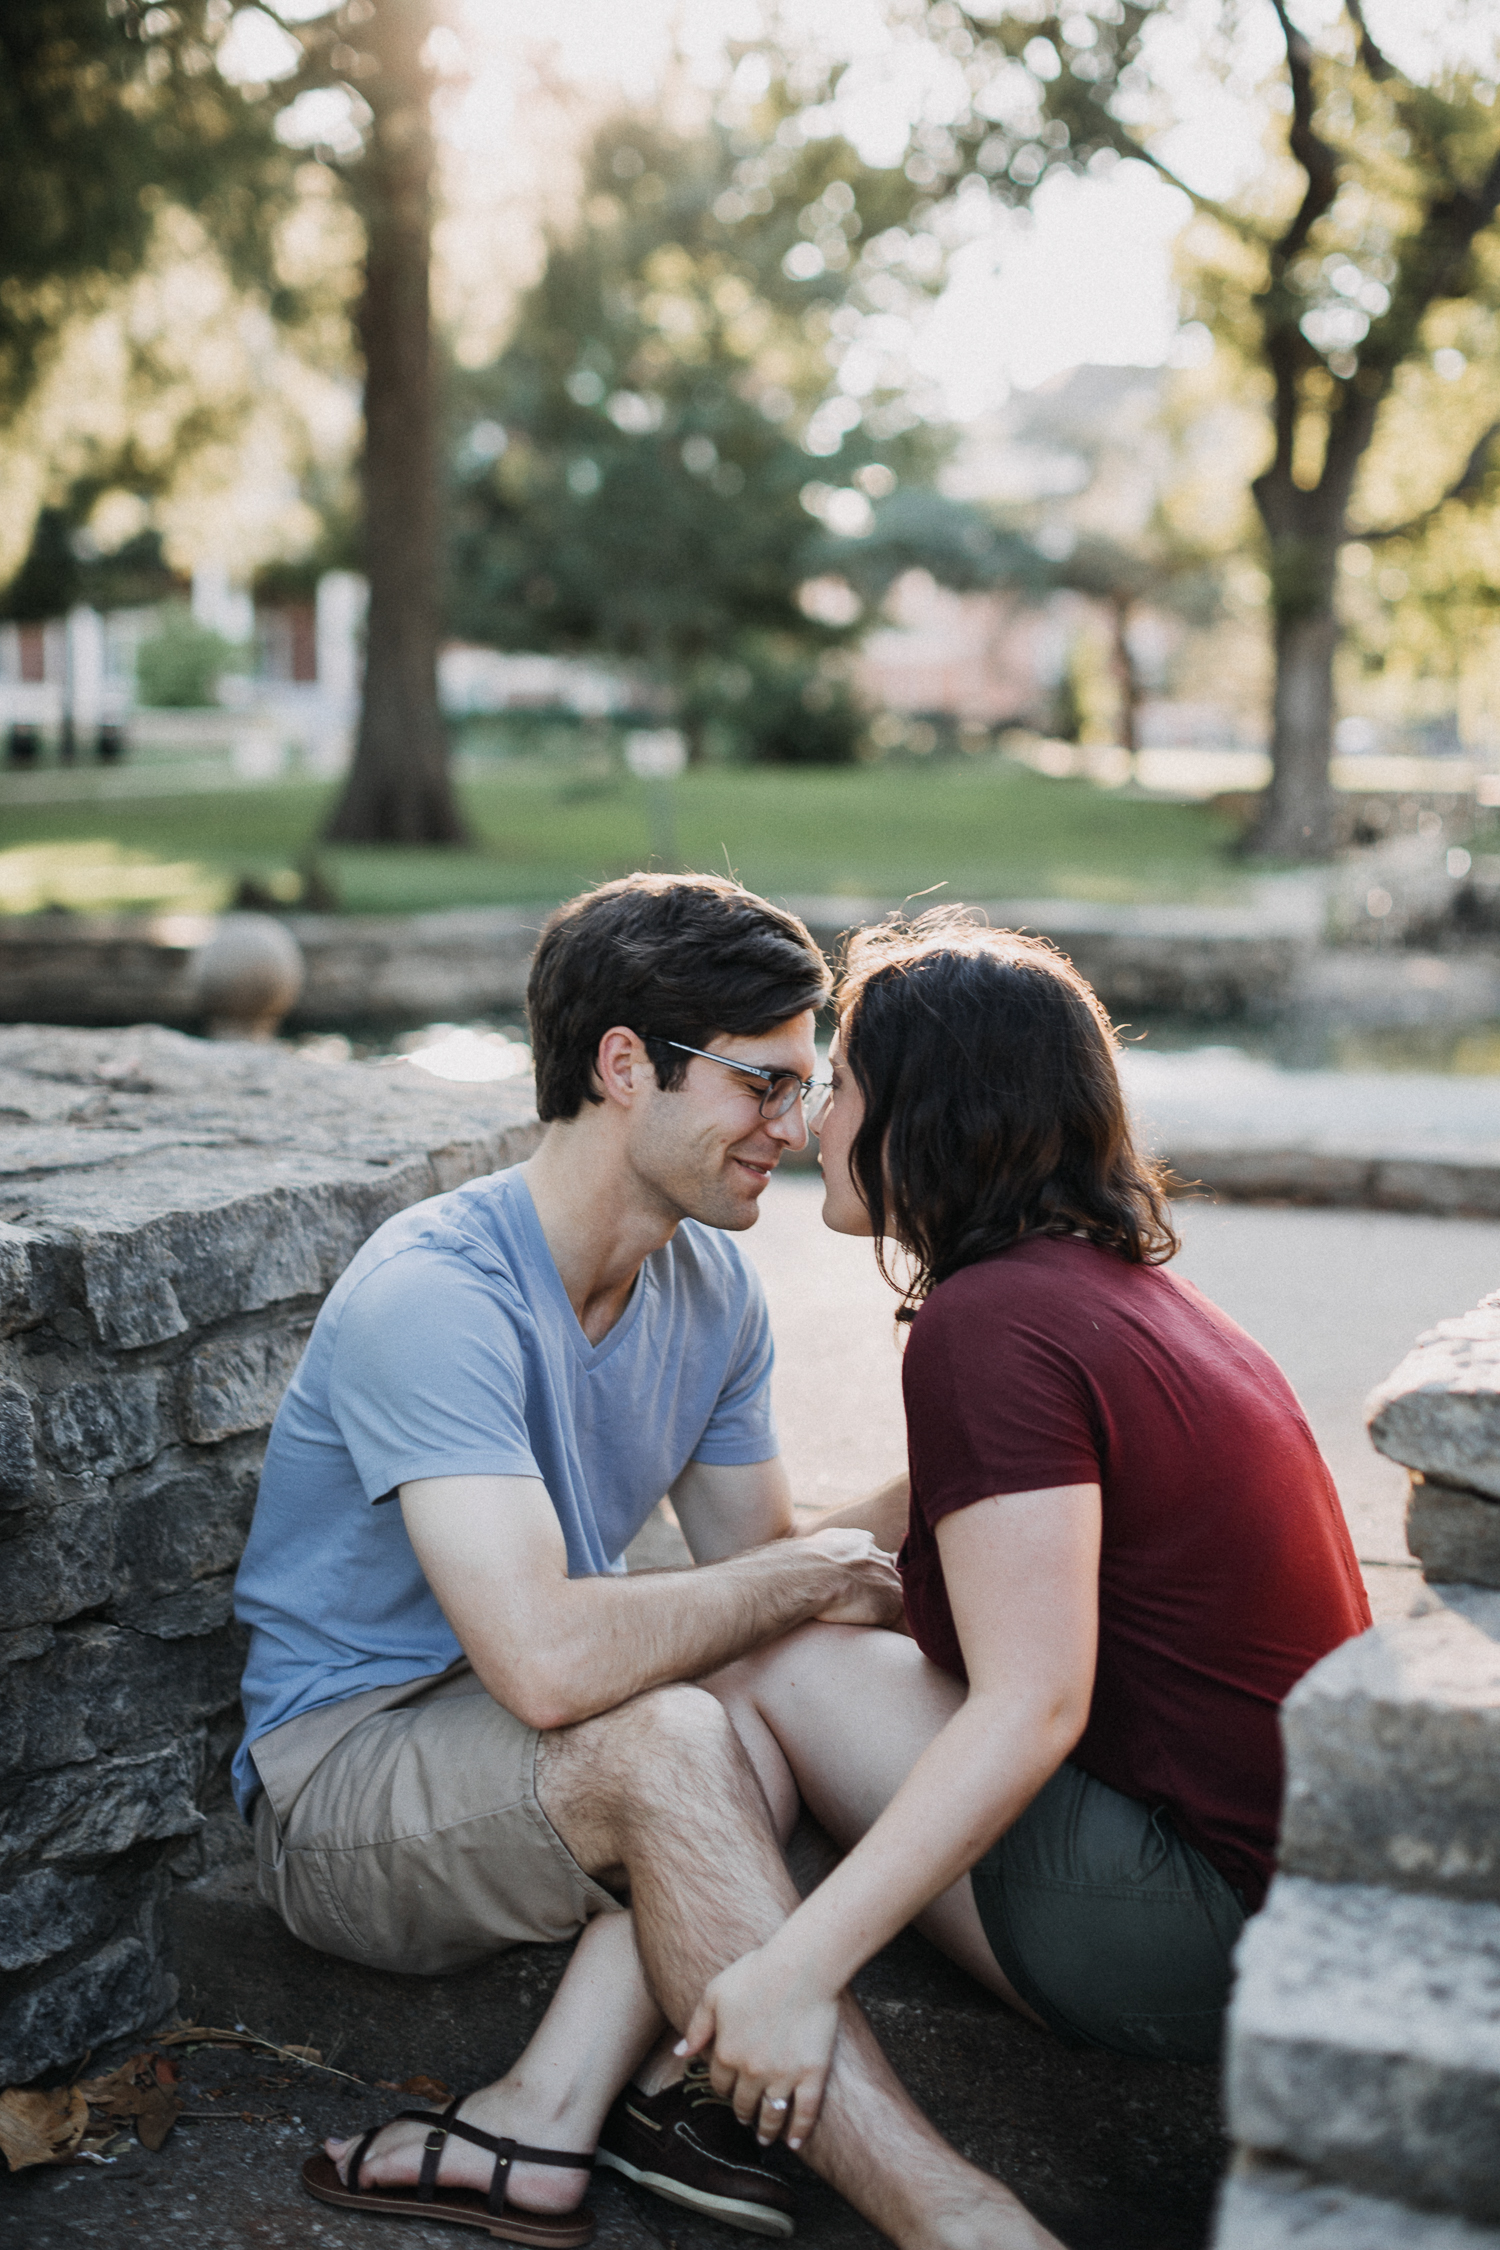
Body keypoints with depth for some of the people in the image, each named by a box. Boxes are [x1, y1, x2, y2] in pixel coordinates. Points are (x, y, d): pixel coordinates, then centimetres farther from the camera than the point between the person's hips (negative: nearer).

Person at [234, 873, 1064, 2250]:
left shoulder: (711, 1287, 1)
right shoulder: (435, 1296, -26)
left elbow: (750, 1586, 4)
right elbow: (547, 1658, -37)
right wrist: (811, 1576, -23)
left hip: (535, 1768, 8)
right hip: (344, 1773, -8)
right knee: (668, 1740, -34)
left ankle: (544, 2114, -25)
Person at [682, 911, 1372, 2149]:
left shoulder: (989, 1324, -19)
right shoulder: (1121, 1281, 12)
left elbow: (1032, 1708, -27)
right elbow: (937, 1511, 23)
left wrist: (801, 1963, -29)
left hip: (1206, 1935, -10)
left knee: (767, 1667, -7)